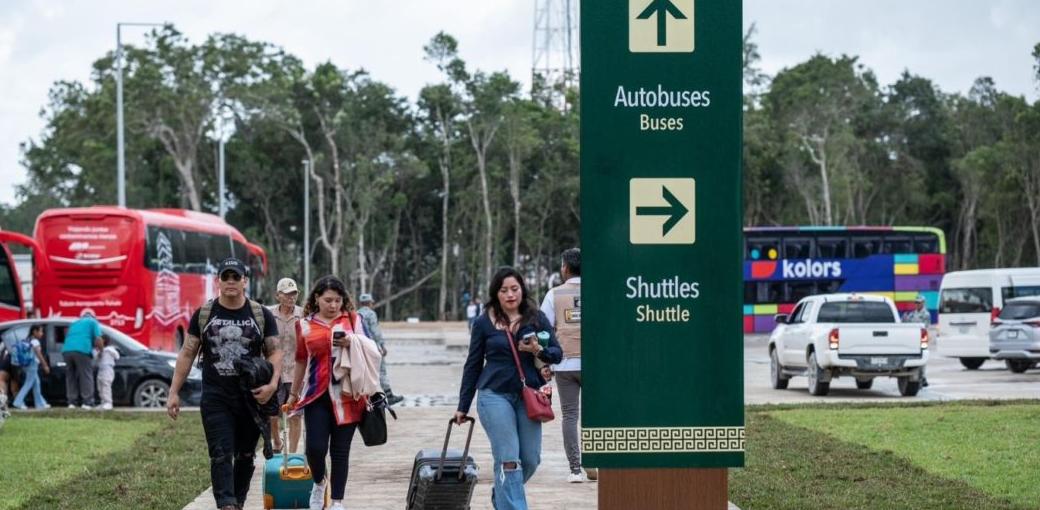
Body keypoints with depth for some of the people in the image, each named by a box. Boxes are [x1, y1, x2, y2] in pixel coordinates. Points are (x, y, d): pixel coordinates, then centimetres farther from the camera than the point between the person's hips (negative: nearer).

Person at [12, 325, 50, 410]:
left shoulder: (27, 341, 14)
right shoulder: (35, 341, -11)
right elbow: (39, 354, -17)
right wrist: (45, 365, -17)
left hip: (27, 364, 9)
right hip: (33, 364, -9)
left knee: (36, 383, 12)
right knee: (28, 384, -6)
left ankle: (40, 403, 15)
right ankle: (19, 402, -10)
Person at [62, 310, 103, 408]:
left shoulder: (75, 323, 32)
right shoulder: (93, 322, 15)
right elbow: (98, 340, 3)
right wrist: (101, 350, 20)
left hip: (67, 350, 5)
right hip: (82, 350, -5)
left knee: (71, 377, 12)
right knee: (86, 377, -1)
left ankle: (72, 402, 7)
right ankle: (86, 402, -7)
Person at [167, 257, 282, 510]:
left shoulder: (261, 315, 4)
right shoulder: (203, 315, 4)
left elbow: (274, 352, 3)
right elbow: (187, 354, 6)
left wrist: (273, 384, -15)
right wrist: (174, 392, 1)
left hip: (251, 398, 1)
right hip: (215, 398, -1)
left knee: (245, 456, 10)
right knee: (221, 455, -12)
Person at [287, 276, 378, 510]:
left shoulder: (353, 320, 7)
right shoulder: (305, 325, 8)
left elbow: (370, 351, 10)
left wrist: (352, 344, -11)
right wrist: (294, 393, 25)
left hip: (347, 396, 0)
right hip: (317, 394, 0)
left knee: (340, 451, 3)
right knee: (315, 447, -10)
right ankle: (319, 483, 22)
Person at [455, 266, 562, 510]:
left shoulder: (537, 318, 6)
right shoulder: (484, 323, 3)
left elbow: (557, 353, 6)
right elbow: (473, 365, 9)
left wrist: (539, 351, -17)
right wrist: (463, 406, 10)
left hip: (529, 397, 3)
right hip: (495, 396, -3)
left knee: (531, 459, 6)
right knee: (508, 460, -10)